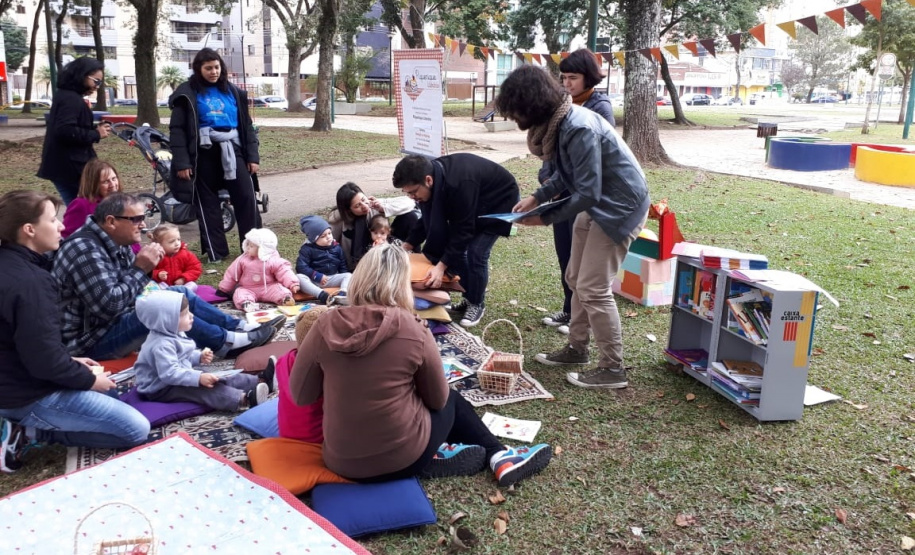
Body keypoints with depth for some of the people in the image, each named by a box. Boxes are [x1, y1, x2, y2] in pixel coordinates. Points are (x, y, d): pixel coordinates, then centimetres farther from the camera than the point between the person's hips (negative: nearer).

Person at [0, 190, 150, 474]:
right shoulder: (30, 281, -27)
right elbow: (45, 360, -27)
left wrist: (71, 362, 12)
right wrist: (89, 379, -10)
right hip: (31, 395, -10)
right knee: (137, 429, -7)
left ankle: (25, 426, 11)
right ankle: (30, 432, -5)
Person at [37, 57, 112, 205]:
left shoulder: (66, 95, 17)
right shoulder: (71, 99, -16)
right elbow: (65, 131, -27)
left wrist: (95, 128, 6)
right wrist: (96, 134, -18)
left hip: (64, 166, 10)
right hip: (69, 168, -10)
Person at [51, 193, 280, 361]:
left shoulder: (115, 242, 4)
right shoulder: (85, 251, -26)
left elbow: (133, 288, 9)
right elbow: (108, 305, -32)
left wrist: (145, 264, -11)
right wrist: (141, 268, -25)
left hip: (116, 320, 10)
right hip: (91, 339, -10)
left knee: (179, 293, 7)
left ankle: (239, 328, 4)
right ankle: (227, 343, -14)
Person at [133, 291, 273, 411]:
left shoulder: (173, 334, 6)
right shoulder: (162, 345, -29)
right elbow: (170, 373, -36)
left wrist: (199, 357, 5)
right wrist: (198, 378, -39)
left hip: (177, 377, 11)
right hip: (161, 389, -10)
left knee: (219, 380, -1)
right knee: (203, 389, -30)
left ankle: (260, 381, -9)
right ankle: (243, 400, -47)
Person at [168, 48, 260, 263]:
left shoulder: (232, 91, 12)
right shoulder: (187, 93, 0)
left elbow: (246, 125, 14)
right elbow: (177, 129, -3)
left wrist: (253, 156, 6)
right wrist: (181, 162, -12)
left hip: (232, 150, 3)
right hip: (204, 153, -3)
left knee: (246, 198, -3)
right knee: (208, 204, 5)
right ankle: (216, 252, 13)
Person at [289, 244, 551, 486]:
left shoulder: (326, 325, -11)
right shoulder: (413, 331, -16)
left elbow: (300, 396, -1)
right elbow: (438, 399, -2)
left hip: (341, 461, 3)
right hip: (402, 458, -3)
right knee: (451, 400, 26)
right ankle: (499, 457, 25)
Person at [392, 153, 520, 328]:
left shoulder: (458, 184, -41)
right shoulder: (432, 177, -16)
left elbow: (463, 229, -35)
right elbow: (429, 219, -3)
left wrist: (441, 266, -36)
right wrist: (406, 246, -11)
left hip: (499, 201, -8)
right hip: (471, 203, 8)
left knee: (476, 253, -14)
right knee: (455, 248, 2)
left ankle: (477, 304, 5)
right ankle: (469, 298, 18)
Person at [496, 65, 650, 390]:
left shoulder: (579, 129, -29)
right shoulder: (557, 120, 0)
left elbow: (588, 193, -28)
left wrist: (547, 218, -20)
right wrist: (536, 197, -3)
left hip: (620, 206, -10)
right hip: (595, 205, 10)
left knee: (593, 288, -7)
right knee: (575, 279, 15)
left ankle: (613, 369, 5)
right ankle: (577, 348, 31)